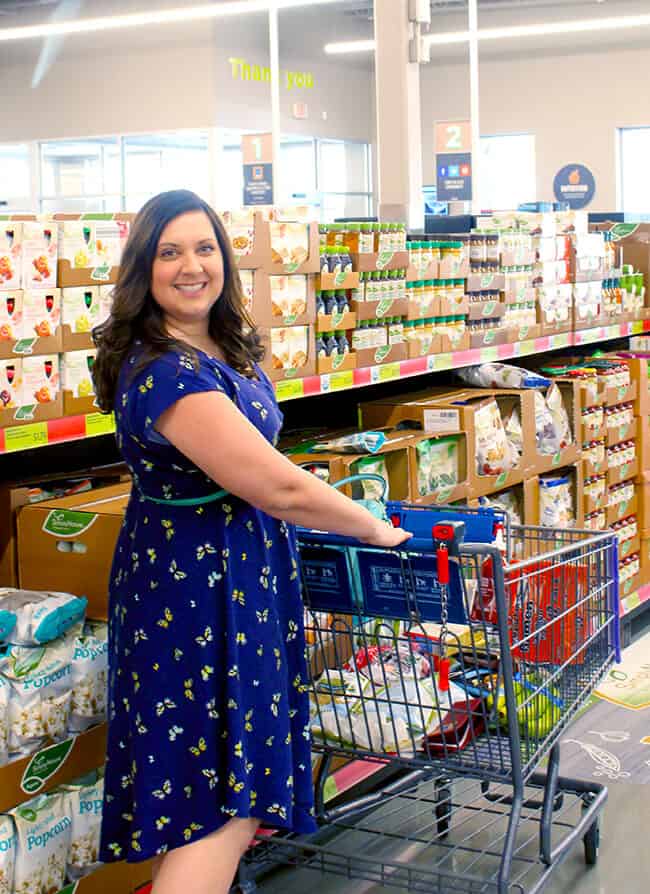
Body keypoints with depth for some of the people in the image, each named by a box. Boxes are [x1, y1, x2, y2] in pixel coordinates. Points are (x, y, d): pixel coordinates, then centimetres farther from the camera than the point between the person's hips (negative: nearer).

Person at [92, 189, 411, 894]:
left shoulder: (227, 348, 9)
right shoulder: (165, 373, -23)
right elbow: (279, 488, -24)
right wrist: (375, 531, -10)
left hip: (242, 569, 10)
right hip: (197, 585, -10)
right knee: (221, 803, -6)